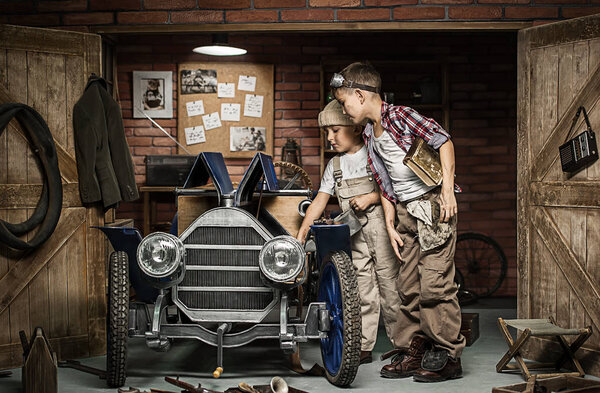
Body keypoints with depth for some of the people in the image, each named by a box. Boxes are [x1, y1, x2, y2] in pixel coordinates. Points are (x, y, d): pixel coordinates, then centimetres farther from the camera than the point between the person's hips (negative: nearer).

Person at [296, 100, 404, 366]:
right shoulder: (334, 165, 13)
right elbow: (320, 200, 9)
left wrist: (370, 198, -15)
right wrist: (302, 232, 2)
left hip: (381, 226, -4)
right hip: (354, 232, 4)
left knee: (389, 284, -2)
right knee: (362, 289, 5)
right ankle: (363, 347, 9)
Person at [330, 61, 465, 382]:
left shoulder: (399, 115, -9)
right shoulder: (369, 136, 14)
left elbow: (443, 141, -14)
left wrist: (447, 190, -19)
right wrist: (390, 226, 11)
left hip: (433, 203, -8)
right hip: (405, 212, 8)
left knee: (434, 282, -9)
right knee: (408, 286, 9)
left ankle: (448, 357, -2)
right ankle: (413, 352, 17)